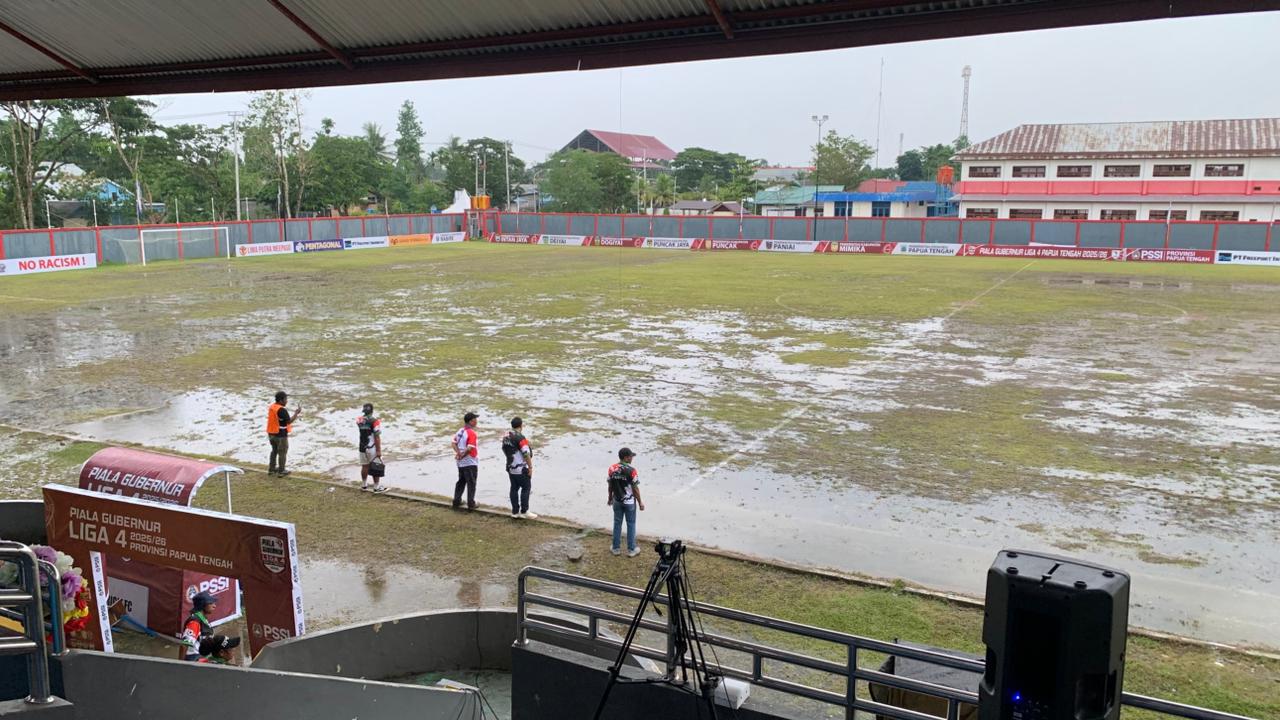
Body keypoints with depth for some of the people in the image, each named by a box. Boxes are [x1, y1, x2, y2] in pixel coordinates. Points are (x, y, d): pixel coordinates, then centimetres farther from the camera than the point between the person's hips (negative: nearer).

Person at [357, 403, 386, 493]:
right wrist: (379, 450, -14)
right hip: (372, 448, -6)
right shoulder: (374, 421, -18)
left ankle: (364, 485, 28)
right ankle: (377, 487, 9)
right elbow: (377, 437, -18)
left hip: (362, 447, 6)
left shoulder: (359, 420, 0)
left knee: (364, 466, 17)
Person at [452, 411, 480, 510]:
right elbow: (470, 448, -26)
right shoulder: (471, 433, -19)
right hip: (470, 462, -8)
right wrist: (462, 455, -12)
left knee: (461, 482, 18)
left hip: (461, 463, 8)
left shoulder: (460, 431, 6)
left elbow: (454, 443, 3)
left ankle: (457, 501, 22)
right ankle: (471, 504, 8)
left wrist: (458, 453, -8)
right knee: (471, 483, 3)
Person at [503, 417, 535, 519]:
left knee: (514, 489, 11)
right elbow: (526, 454, -21)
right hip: (521, 469, -7)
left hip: (510, 468, 8)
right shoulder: (520, 438, -19)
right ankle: (524, 512, 3)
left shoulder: (505, 437, 6)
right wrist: (530, 467, -13)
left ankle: (515, 511, 15)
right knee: (526, 488, 2)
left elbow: (504, 450, 16)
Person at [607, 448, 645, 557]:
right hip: (629, 502, -4)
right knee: (631, 524, 9)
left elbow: (610, 485, 3)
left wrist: (610, 498, 18)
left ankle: (616, 548, 23)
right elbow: (635, 488, -15)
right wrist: (640, 502, -3)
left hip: (617, 501, 4)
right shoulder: (632, 471, -21)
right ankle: (631, 549, 17)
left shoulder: (612, 469, -7)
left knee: (617, 523, 15)